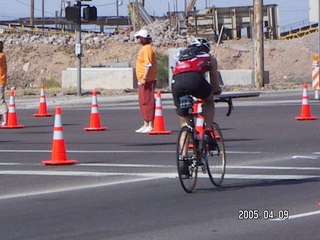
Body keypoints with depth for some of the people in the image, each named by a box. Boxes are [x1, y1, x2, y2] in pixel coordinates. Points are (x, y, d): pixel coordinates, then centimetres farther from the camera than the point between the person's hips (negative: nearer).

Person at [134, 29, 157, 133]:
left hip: (147, 81, -11)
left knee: (147, 102, -10)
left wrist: (144, 78, -23)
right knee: (143, 102, 14)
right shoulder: (144, 48, 18)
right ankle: (146, 125, 21)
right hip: (142, 81, 11)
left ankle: (150, 126, -9)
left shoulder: (147, 48, -13)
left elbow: (148, 64, -21)